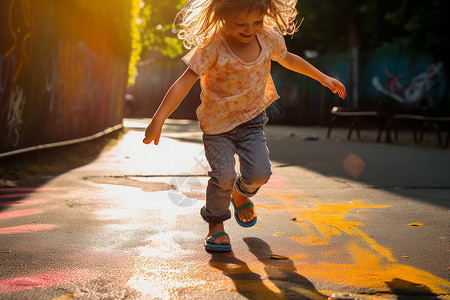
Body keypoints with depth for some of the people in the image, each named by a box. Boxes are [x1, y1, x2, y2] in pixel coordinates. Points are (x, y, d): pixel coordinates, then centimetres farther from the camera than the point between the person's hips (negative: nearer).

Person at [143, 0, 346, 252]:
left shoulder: (269, 38, -7)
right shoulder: (212, 47, -23)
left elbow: (288, 60, 15)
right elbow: (184, 83, -25)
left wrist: (323, 78, 22)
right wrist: (158, 120, -31)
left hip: (252, 119, 4)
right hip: (217, 122, -3)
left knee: (260, 172, -8)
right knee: (223, 175, -12)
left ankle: (241, 193, 29)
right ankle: (216, 224, 14)